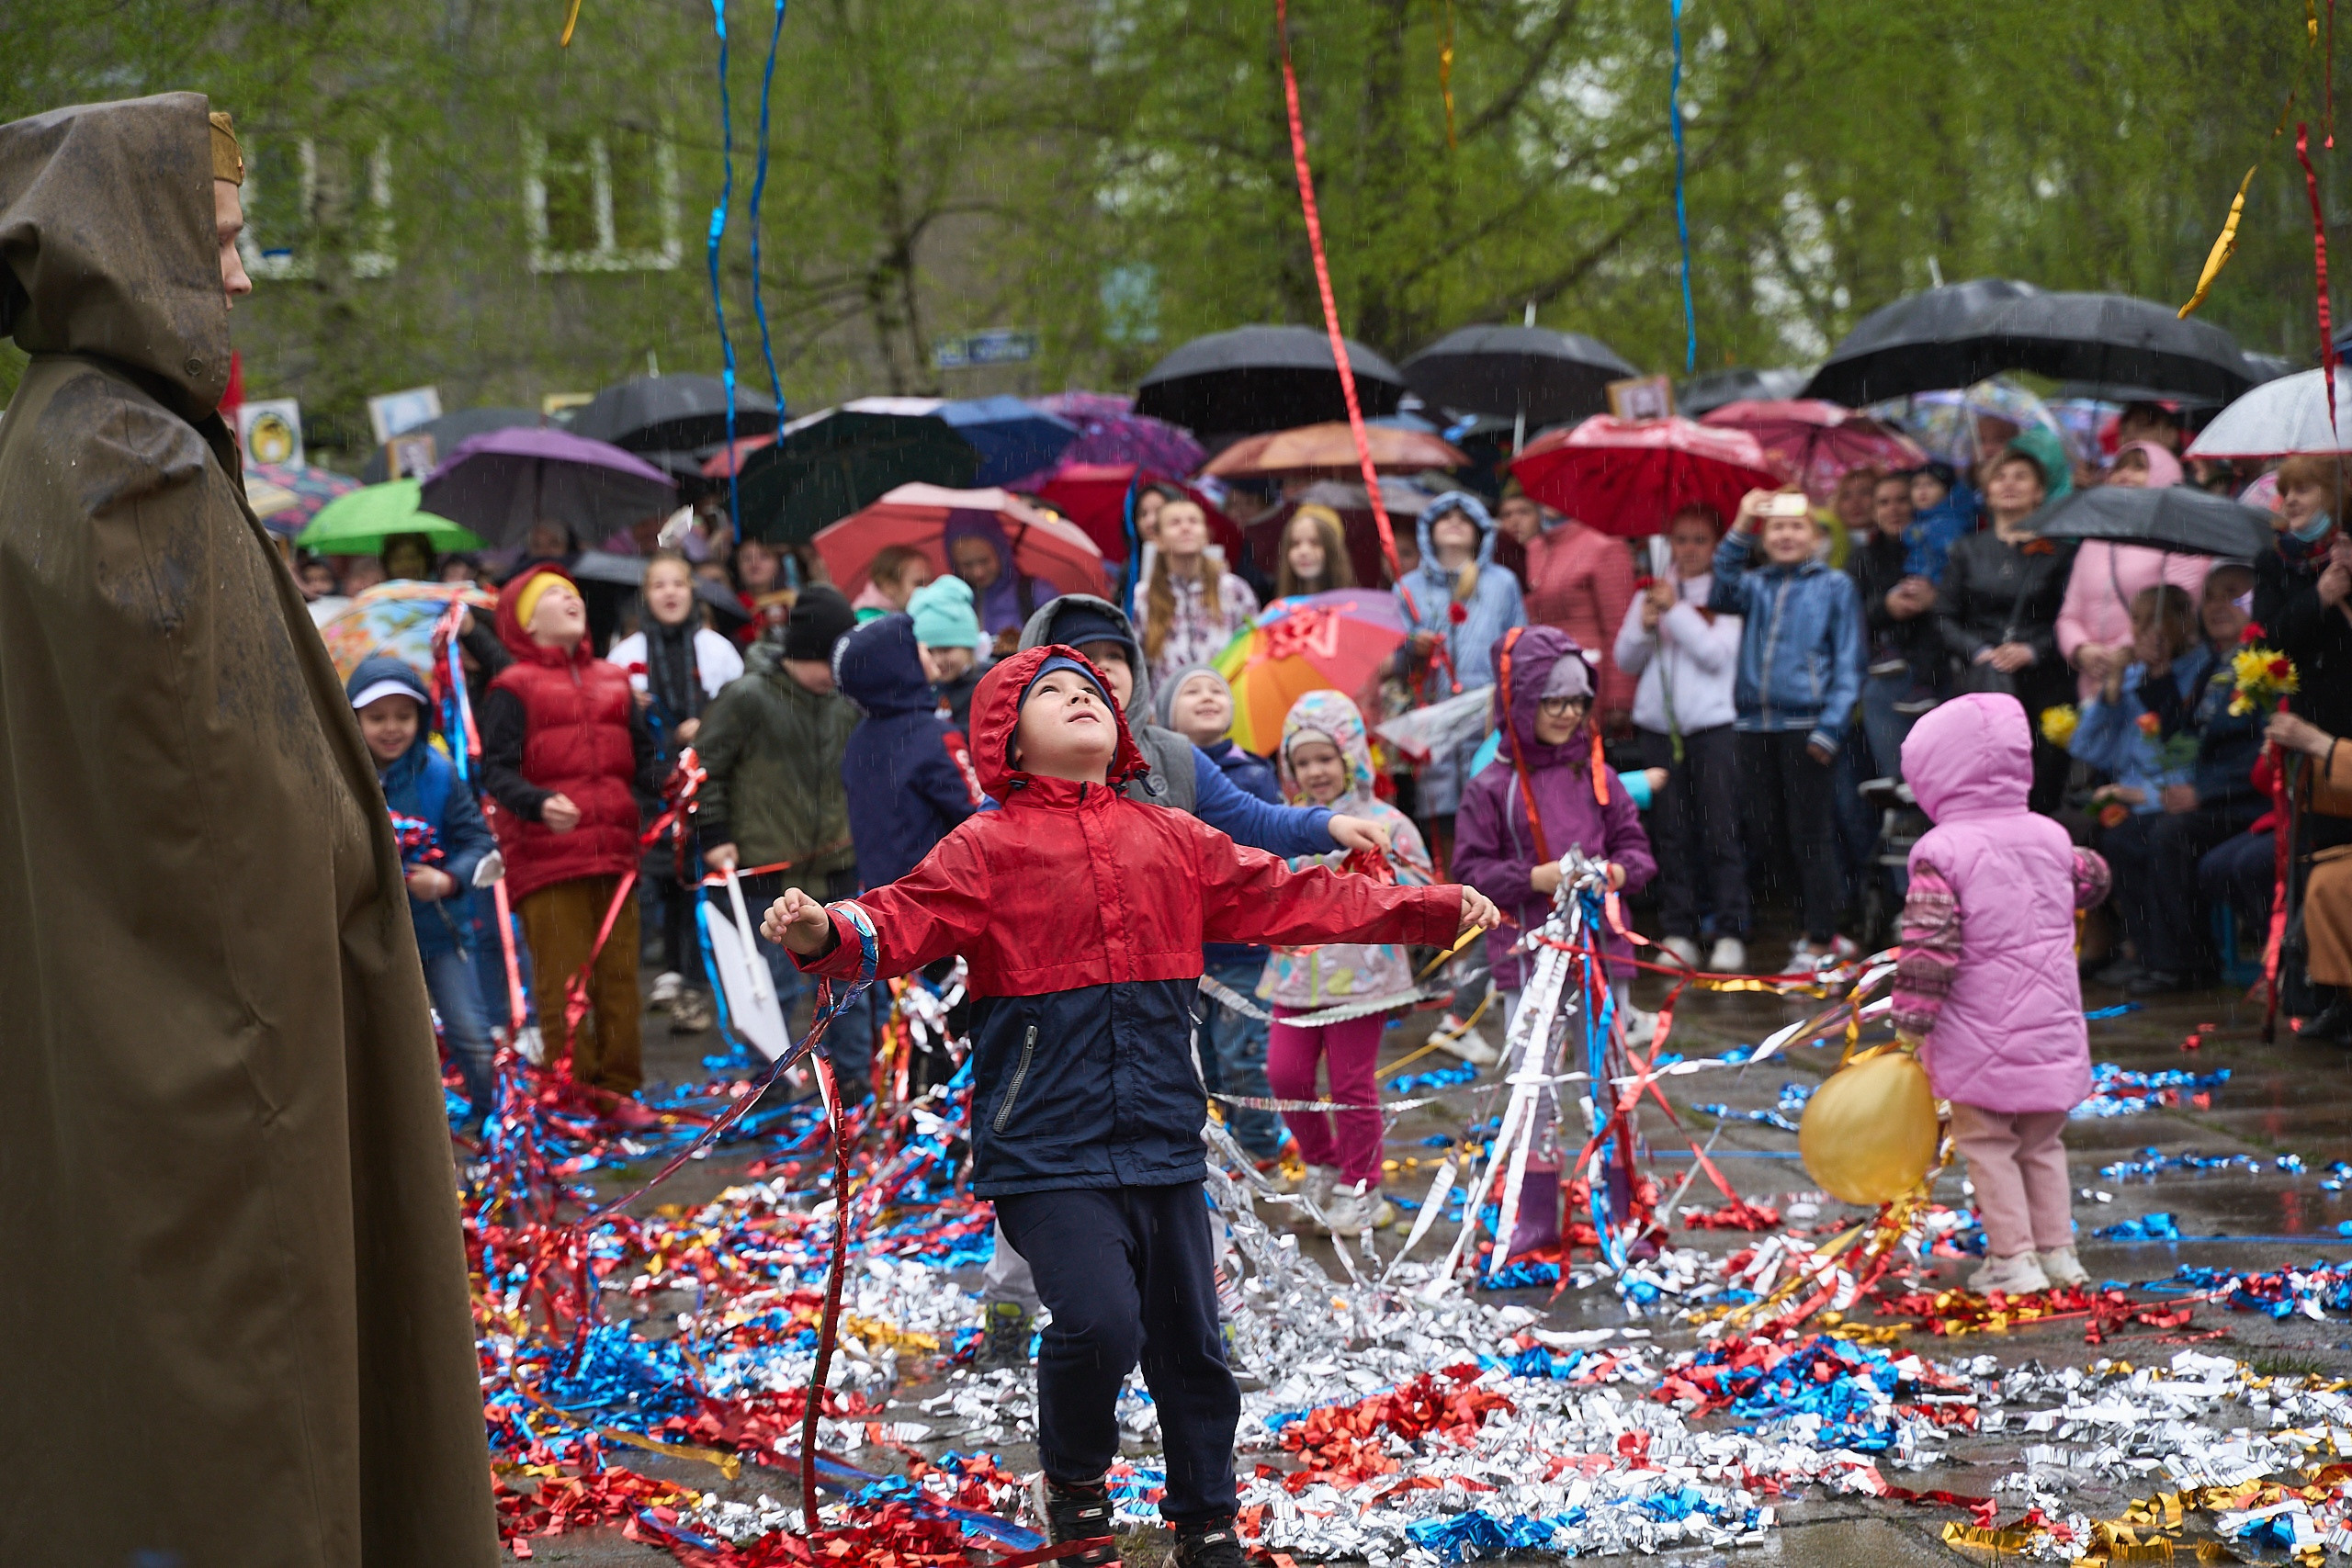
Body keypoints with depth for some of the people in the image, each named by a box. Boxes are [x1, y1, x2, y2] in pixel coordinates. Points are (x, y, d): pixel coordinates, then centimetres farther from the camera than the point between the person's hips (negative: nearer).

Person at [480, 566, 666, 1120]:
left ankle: (617, 1089, 16)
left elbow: (642, 759, 15)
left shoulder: (613, 683, 17)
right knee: (563, 985, -3)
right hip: (546, 860, -5)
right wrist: (539, 803, -27)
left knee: (618, 978, 7)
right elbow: (496, 770, -9)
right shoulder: (514, 689, 0)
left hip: (612, 854, 5)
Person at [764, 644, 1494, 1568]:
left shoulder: (1176, 842, 11)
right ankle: (1072, 1483, 9)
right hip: (1048, 1147, -5)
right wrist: (825, 934, -35)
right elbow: (905, 923, -14)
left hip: (1162, 1142, 5)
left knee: (1190, 1338, 11)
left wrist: (1435, 910, 14)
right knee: (1100, 1322, -20)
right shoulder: (987, 849, -2)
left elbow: (1294, 899, 16)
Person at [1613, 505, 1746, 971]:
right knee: (1670, 835, 4)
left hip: (1713, 720, -4)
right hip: (1659, 723, 4)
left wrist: (1676, 611, -8)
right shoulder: (1653, 592, 15)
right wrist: (1644, 625, -8)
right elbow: (1626, 660, 10)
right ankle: (1677, 932, 8)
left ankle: (1730, 933, -5)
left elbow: (1717, 654, -10)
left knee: (1720, 831, -6)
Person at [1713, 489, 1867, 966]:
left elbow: (1847, 664, 1)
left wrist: (1831, 727, -9)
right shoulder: (1756, 584, 14)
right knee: (1766, 829, 6)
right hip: (1755, 723, 4)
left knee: (1810, 833, -4)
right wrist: (1739, 532, -14)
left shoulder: (1835, 587, 6)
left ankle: (1819, 942, 1)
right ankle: (1821, 930, 17)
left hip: (1805, 723, -4)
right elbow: (1723, 595, -8)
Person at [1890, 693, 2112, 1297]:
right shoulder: (2050, 837, 5)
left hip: (1982, 1034, -6)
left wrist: (1912, 1019, -12)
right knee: (2042, 1141, 18)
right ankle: (2058, 1250, 20)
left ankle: (2013, 1258, 2)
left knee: (1987, 1142, 4)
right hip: (2053, 1026, 6)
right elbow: (2091, 879, 24)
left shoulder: (1941, 852, -15)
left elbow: (1929, 945, -19)